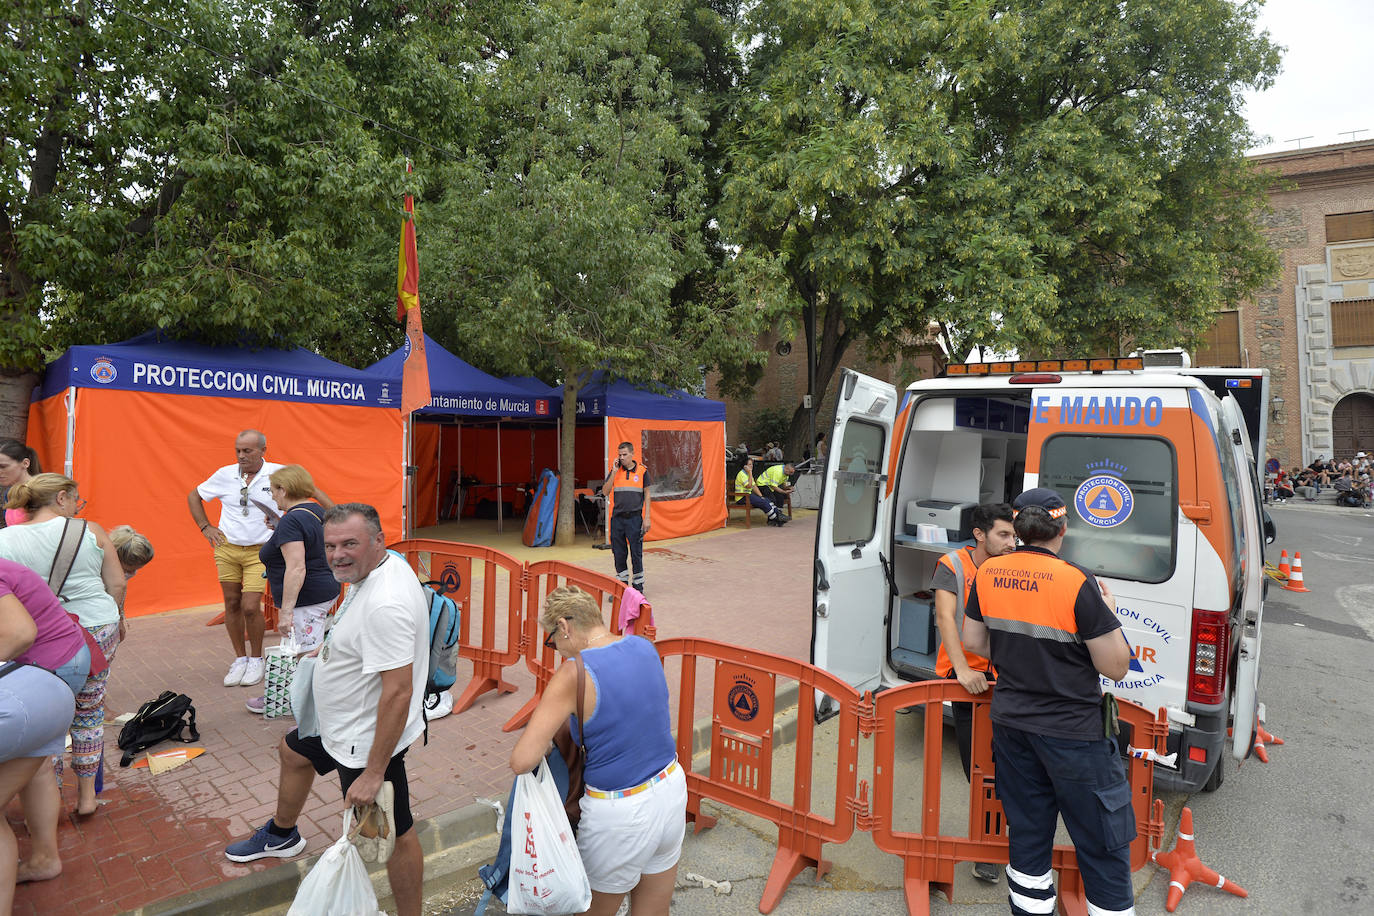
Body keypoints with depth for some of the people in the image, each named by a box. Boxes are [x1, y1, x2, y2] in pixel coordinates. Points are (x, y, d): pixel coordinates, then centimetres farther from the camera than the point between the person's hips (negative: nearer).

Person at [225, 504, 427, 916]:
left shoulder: (385, 604, -36)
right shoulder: (370, 571, -3)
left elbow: (398, 692, -36)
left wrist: (373, 773, -31)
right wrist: (331, 649, 15)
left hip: (367, 739, -11)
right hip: (339, 723, 11)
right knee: (292, 751, 33)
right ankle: (281, 836, 61)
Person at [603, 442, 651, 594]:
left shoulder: (642, 471, 1)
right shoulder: (615, 470, 8)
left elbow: (647, 495, 3)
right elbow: (605, 491, 0)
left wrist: (647, 518, -3)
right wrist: (614, 472, -8)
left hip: (634, 517, -2)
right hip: (617, 518, 3)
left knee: (636, 554, 0)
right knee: (619, 554, 7)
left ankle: (638, 588, 11)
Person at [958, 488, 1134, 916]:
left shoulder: (988, 573, -4)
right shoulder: (1076, 581, -20)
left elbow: (973, 643, 7)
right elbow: (1116, 667, -14)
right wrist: (1108, 615, 1)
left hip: (1010, 724, 5)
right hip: (1072, 733, -5)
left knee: (1027, 834, 19)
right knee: (1103, 844, 12)